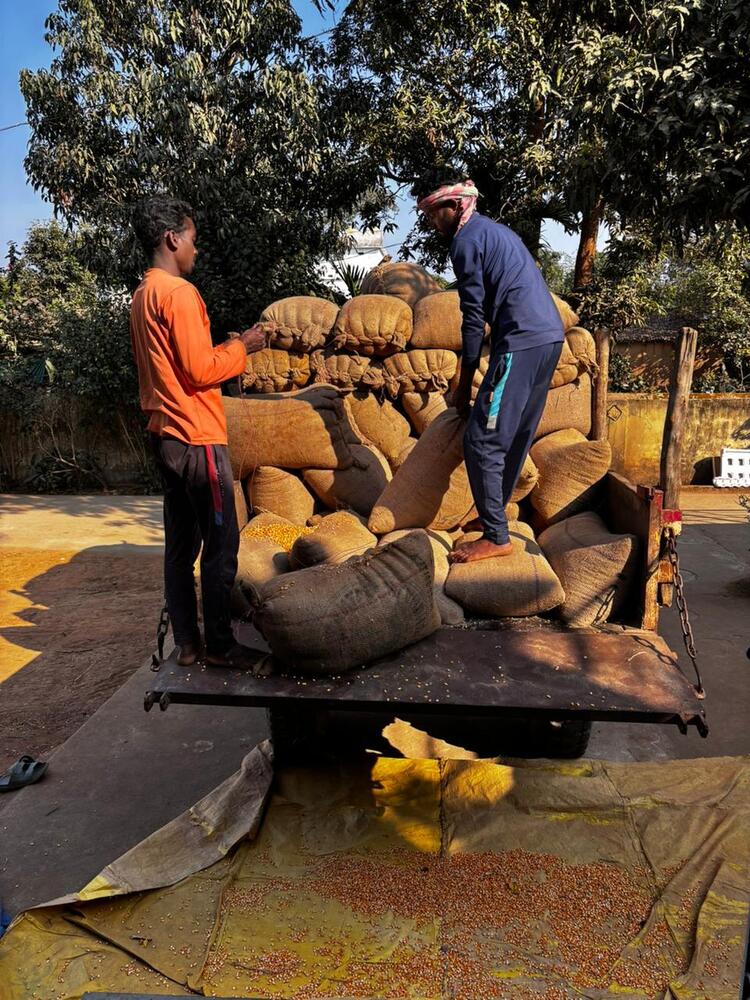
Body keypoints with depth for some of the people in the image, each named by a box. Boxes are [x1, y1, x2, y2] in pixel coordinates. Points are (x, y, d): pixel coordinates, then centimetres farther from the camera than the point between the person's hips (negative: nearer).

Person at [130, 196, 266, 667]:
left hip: (167, 435, 10)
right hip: (198, 437, -9)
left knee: (180, 545, 10)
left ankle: (187, 643, 17)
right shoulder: (179, 292, -13)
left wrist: (229, 347, 17)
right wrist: (241, 349, -3)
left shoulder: (142, 296, 16)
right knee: (221, 545, -1)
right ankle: (219, 645, 7)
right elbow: (199, 370, -17)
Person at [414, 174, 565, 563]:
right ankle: (494, 514, 28)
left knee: (482, 441, -8)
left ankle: (496, 537, -4)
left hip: (521, 343, -10)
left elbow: (473, 318, -9)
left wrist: (464, 385, -3)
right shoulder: (496, 231, 24)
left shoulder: (466, 240, -5)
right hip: (550, 338, 10)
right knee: (516, 436, 16)